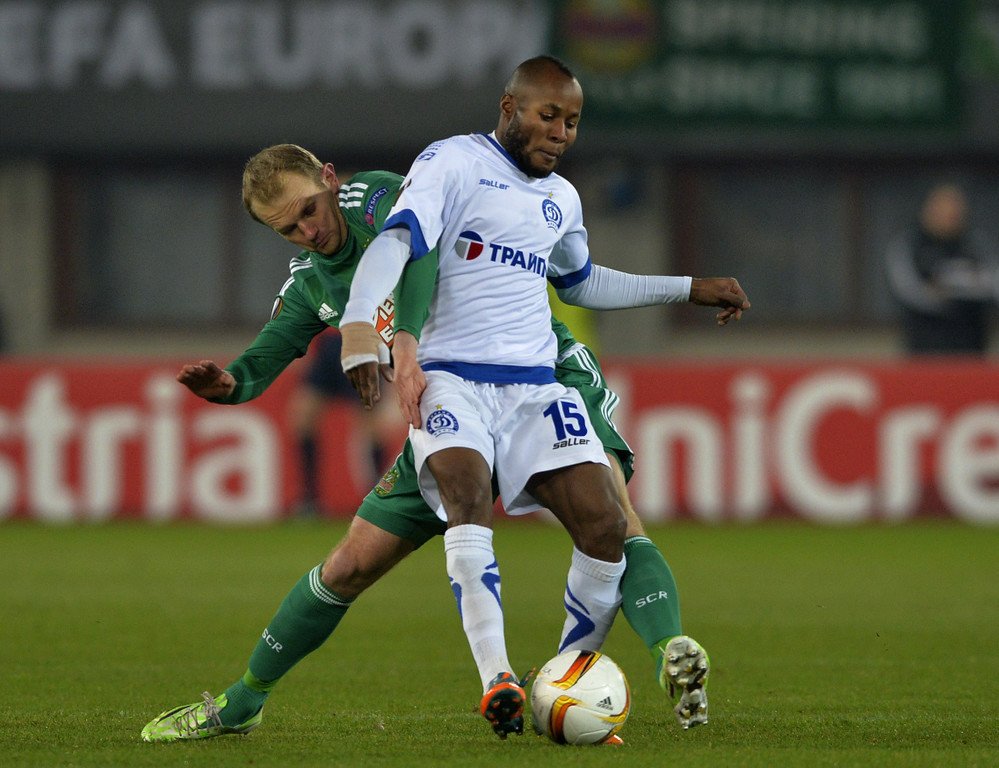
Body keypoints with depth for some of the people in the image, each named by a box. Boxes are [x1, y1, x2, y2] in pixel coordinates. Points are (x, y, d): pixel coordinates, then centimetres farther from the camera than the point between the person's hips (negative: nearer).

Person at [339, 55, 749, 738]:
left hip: (536, 387, 6)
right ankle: (499, 681, -41)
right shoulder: (452, 163, -1)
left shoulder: (561, 200, 21)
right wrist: (359, 324, -34)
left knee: (605, 527, -14)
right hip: (451, 380, -6)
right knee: (468, 496, -33)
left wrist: (690, 289, 41)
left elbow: (582, 283, 40)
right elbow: (395, 242, -17)